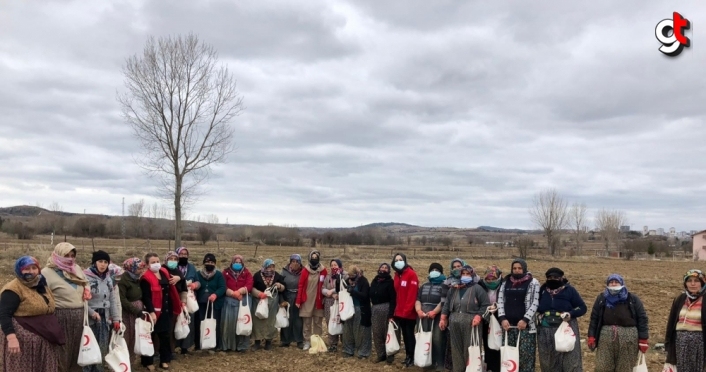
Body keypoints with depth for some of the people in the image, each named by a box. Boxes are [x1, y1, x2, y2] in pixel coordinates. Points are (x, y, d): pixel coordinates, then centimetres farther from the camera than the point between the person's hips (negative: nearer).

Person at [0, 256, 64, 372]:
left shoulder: (41, 285, 13)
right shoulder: (13, 289, -11)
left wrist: (54, 331, 22)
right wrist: (11, 338, -28)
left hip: (45, 340, 8)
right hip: (23, 340, -7)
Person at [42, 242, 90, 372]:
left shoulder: (77, 269, 11)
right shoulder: (47, 273, -11)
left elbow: (86, 283, 30)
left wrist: (87, 290, 10)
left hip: (79, 317, 7)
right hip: (61, 317, -7)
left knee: (76, 350, 16)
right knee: (62, 353, 1)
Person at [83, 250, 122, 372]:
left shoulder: (110, 279, 11)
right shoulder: (85, 277, -10)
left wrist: (116, 318, 11)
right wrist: (92, 313, -18)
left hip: (105, 318, 6)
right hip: (90, 319, -6)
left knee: (102, 349, 12)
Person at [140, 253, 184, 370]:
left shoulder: (164, 273, 7)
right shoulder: (146, 278, -15)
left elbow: (170, 290, 20)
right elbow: (146, 297, -19)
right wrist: (151, 312, -26)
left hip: (166, 311, 7)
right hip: (154, 312, -7)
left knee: (165, 336, 13)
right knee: (150, 337, 6)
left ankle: (164, 359, 24)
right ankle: (148, 362, 18)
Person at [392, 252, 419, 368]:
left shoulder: (411, 274, -12)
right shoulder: (397, 275, 12)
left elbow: (412, 294, -17)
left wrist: (407, 310, -19)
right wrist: (397, 309, 9)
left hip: (409, 312, -7)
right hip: (399, 312, 7)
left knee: (410, 334, 0)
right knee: (405, 334, 14)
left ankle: (412, 357, 10)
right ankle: (407, 356, 24)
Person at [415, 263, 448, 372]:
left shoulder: (444, 285, 5)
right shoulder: (424, 286, 23)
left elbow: (443, 301, -8)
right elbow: (418, 299, 15)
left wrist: (434, 312, -19)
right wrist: (419, 310, -4)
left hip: (437, 317, -5)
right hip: (424, 317, 5)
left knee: (437, 340, -12)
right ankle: (430, 361, 15)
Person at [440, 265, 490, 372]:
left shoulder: (477, 289, 1)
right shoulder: (453, 289, 16)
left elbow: (486, 305, -2)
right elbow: (446, 305, 19)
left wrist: (479, 316, -13)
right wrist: (443, 319, 12)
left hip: (471, 324, -5)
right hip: (454, 324, 5)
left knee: (470, 349, -4)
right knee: (456, 349, 9)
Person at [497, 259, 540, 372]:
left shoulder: (533, 283, 1)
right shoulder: (506, 283, 12)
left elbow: (535, 303, -5)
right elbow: (500, 301, 9)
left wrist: (525, 319, -14)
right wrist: (502, 318, -4)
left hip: (525, 324, -4)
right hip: (508, 324, 4)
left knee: (525, 354, -3)